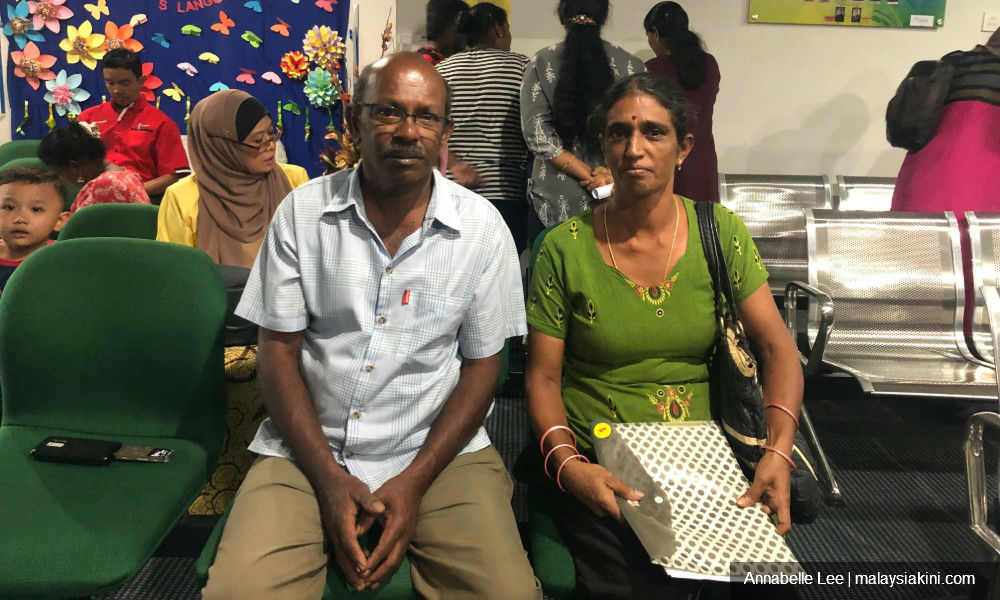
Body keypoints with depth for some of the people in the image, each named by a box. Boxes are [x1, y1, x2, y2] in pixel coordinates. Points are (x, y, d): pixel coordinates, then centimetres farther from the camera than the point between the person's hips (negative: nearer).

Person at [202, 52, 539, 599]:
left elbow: (481, 365, 0)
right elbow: (278, 354, 0)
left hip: (440, 451, 0)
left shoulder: (483, 227, -3)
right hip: (308, 449, 1)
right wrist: (330, 479, -10)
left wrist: (413, 482, -9)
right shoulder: (301, 212, -2)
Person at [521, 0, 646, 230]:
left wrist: (589, 175, -8)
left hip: (555, 202, -1)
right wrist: (614, 173, -11)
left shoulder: (540, 64, -1)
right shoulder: (632, 66, 2)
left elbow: (538, 137, -8)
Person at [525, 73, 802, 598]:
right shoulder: (566, 248, -4)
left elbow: (777, 347, -1)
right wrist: (566, 464, -19)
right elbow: (543, 378, -2)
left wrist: (778, 452, -16)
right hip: (597, 465, -2)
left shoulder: (720, 231, 2)